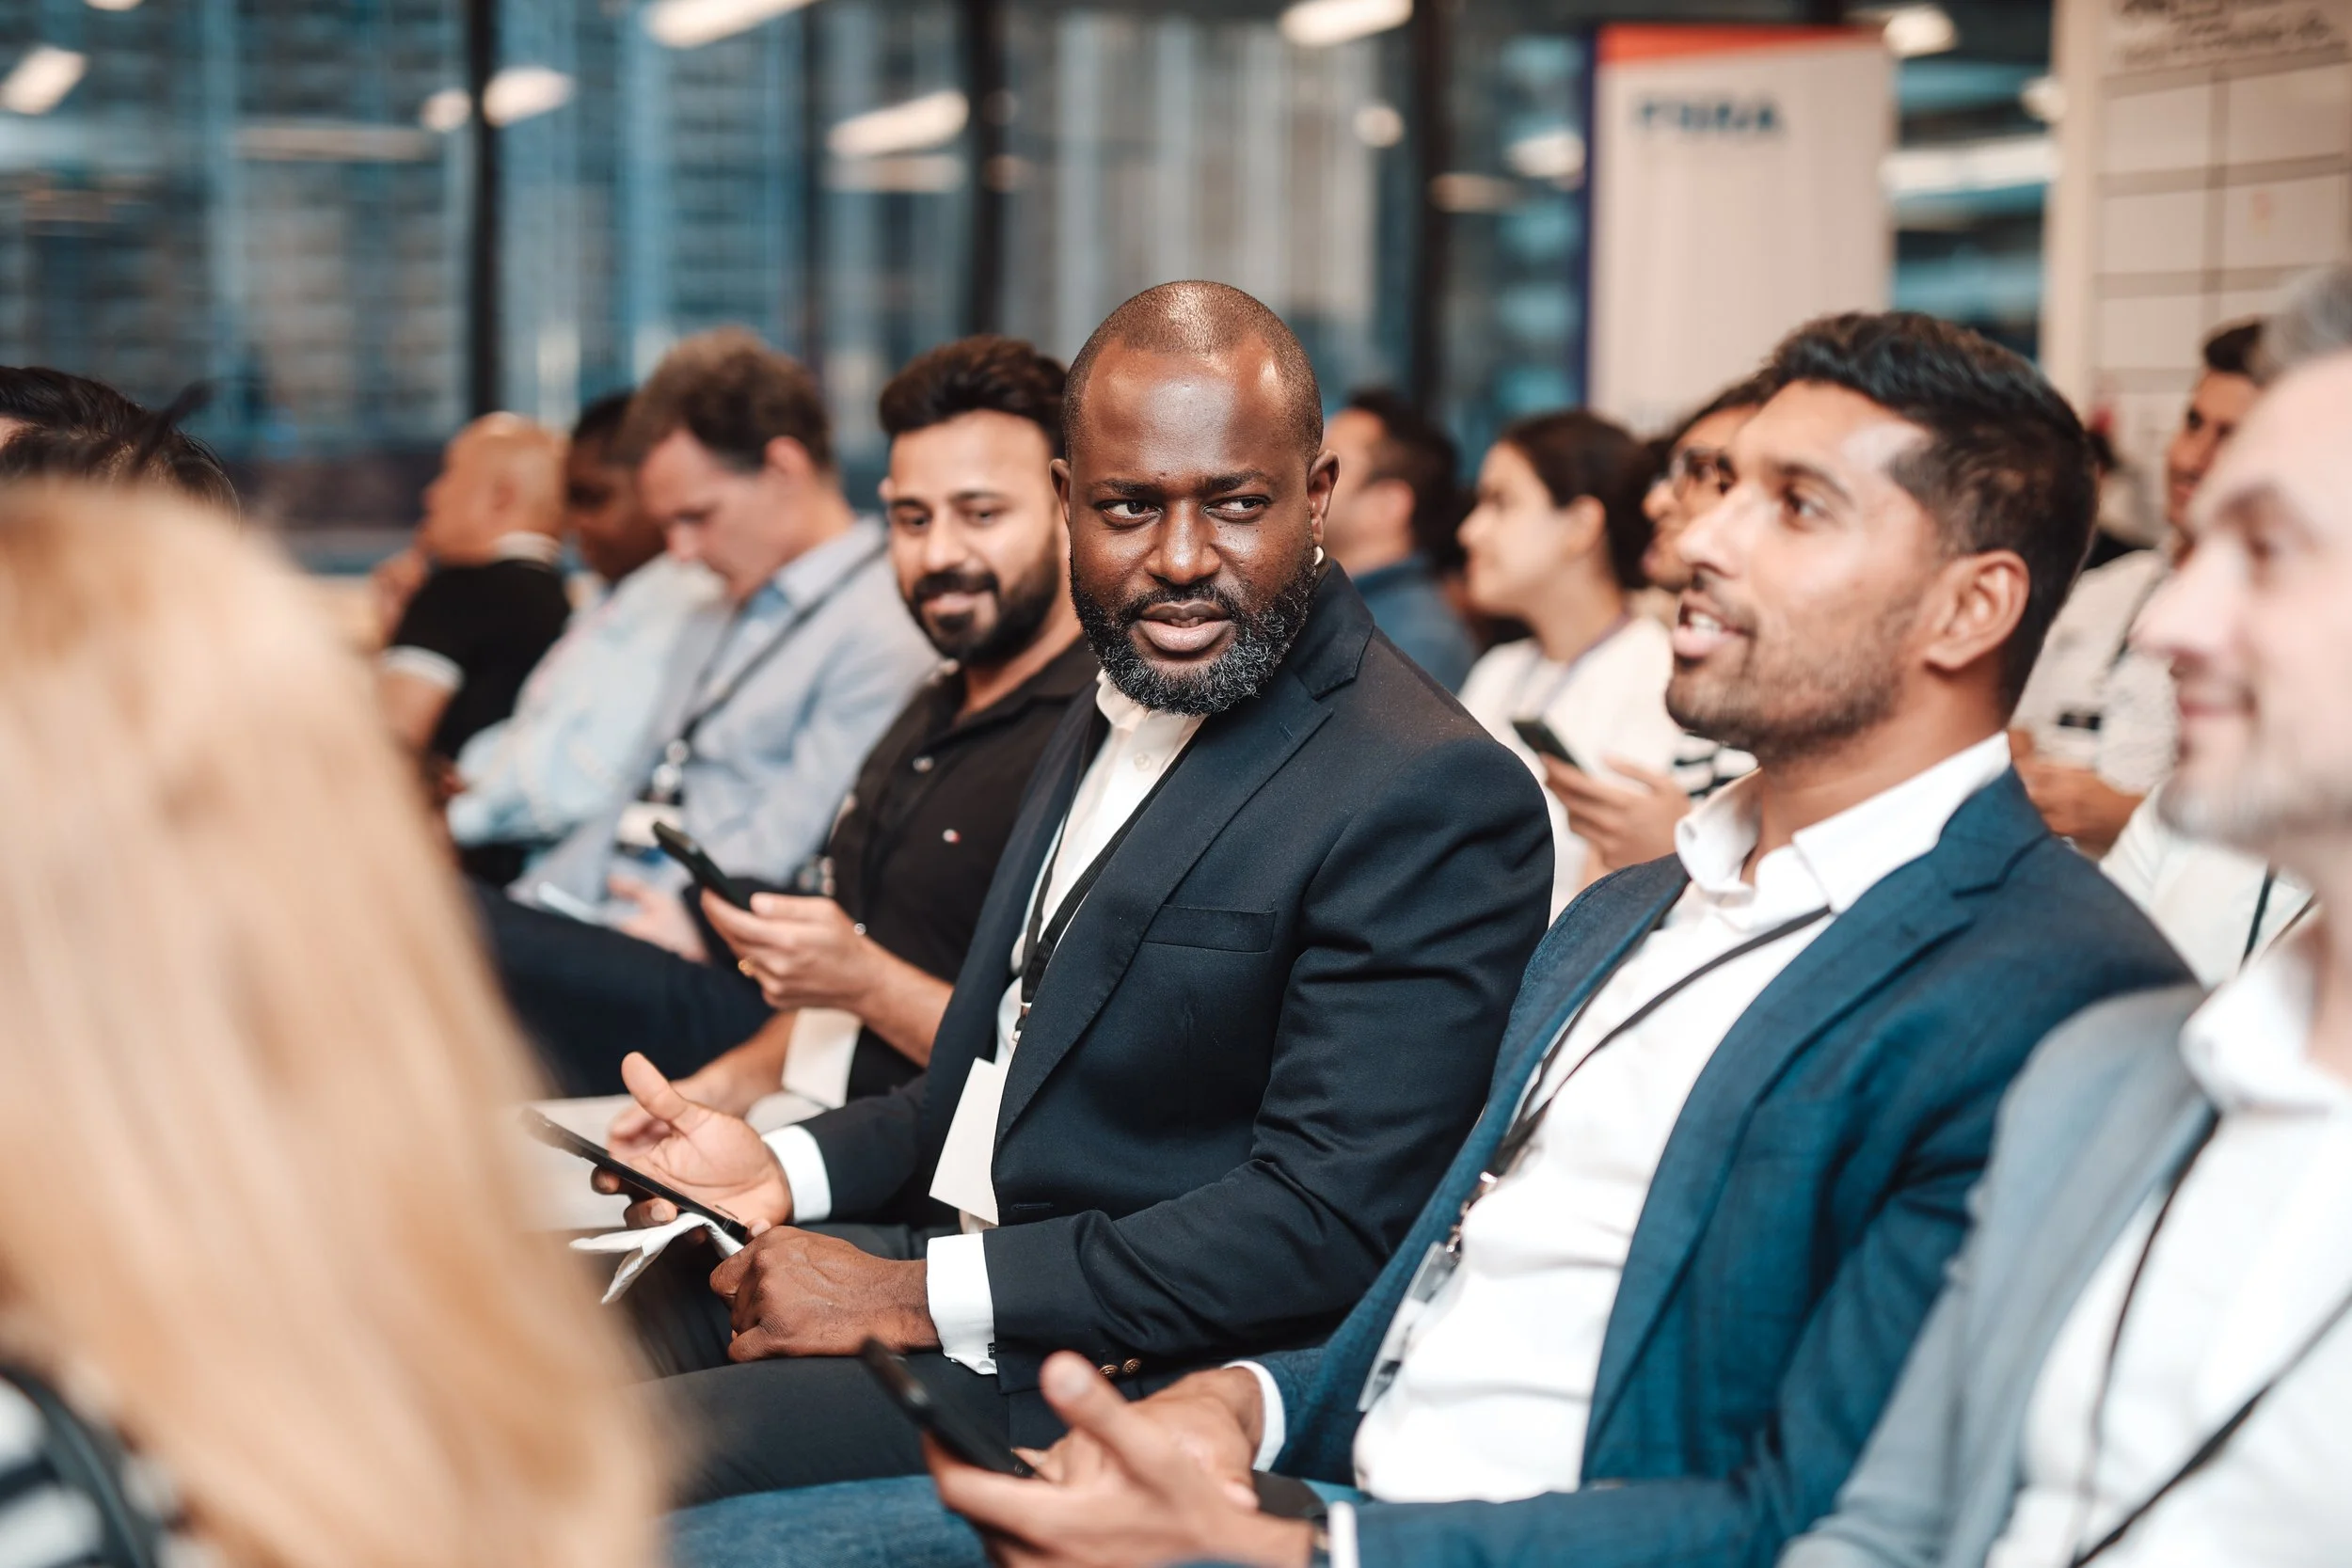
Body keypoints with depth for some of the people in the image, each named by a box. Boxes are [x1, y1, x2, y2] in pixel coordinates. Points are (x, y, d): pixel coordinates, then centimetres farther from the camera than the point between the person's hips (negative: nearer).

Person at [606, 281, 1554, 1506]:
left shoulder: (1434, 796, -18)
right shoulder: (1118, 713, 12)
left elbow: (1323, 1223, -23)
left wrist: (916, 1298, -22)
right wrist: (789, 1169, 4)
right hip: (946, 1255, 9)